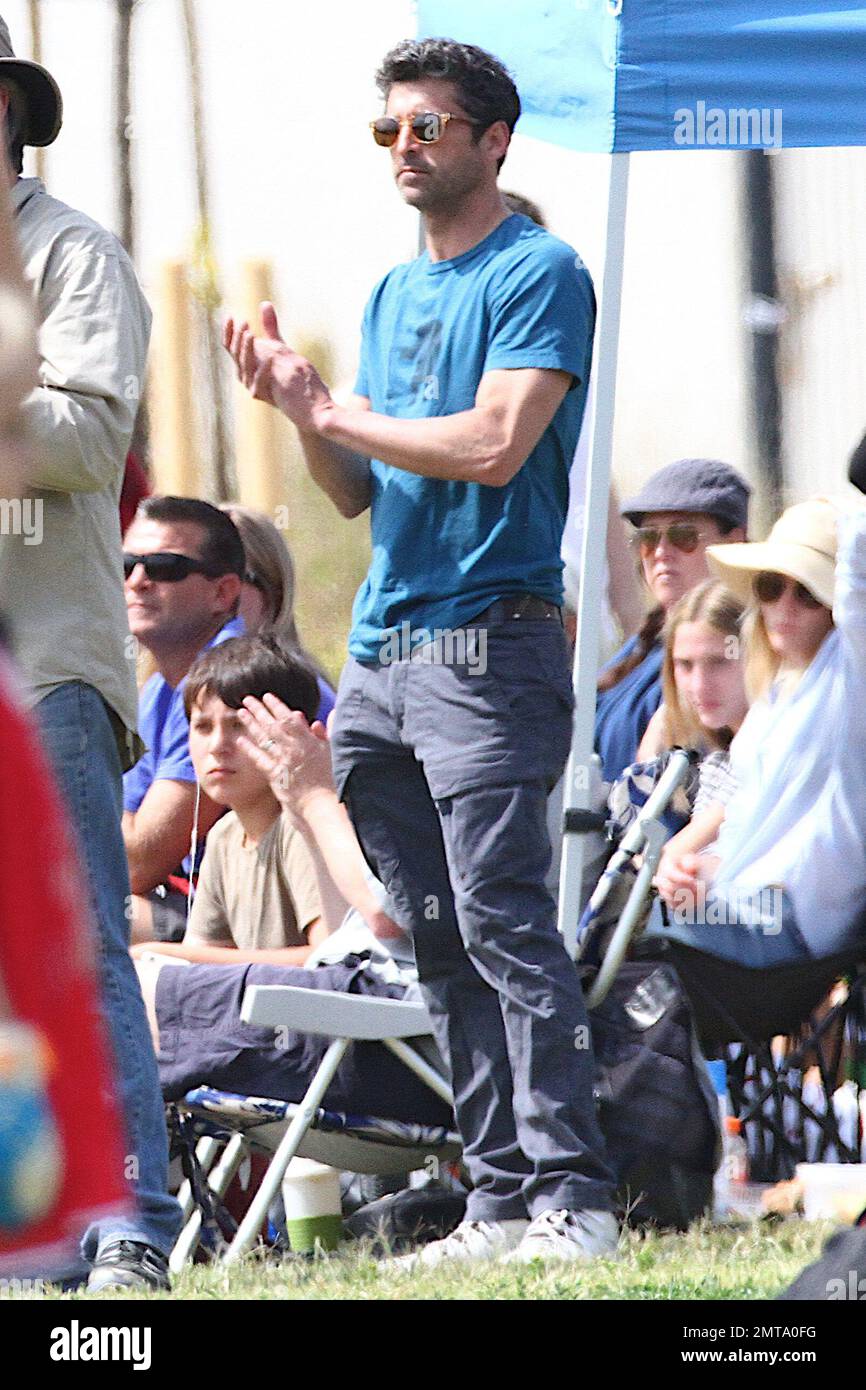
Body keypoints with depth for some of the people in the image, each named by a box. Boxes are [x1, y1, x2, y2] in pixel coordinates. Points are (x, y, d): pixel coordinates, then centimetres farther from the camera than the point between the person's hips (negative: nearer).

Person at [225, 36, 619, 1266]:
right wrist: (299, 408, 1)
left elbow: (495, 445, -17)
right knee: (440, 945, 5)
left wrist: (332, 412, -7)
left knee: (505, 925, -14)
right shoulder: (393, 296, 20)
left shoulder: (539, 276, -5)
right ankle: (500, 1198, 7)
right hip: (381, 647, 8)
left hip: (490, 643, -8)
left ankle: (570, 1196, -15)